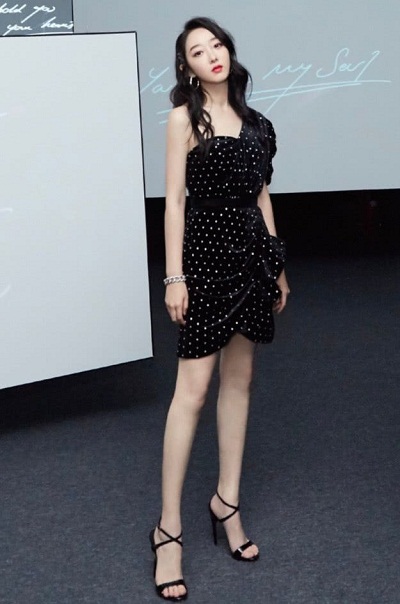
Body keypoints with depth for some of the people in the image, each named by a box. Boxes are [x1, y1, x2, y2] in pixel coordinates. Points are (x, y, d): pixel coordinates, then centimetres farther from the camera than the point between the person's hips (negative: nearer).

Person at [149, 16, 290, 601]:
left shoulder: (252, 119, 12)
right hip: (207, 250, -6)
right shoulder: (185, 118, -4)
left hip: (252, 251, 6)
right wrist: (174, 276, -14)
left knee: (239, 380, 11)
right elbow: (174, 200, -8)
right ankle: (169, 528, -1)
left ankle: (227, 502, 23)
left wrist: (278, 266, 14)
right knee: (193, 389, -7)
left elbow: (261, 195, 15)